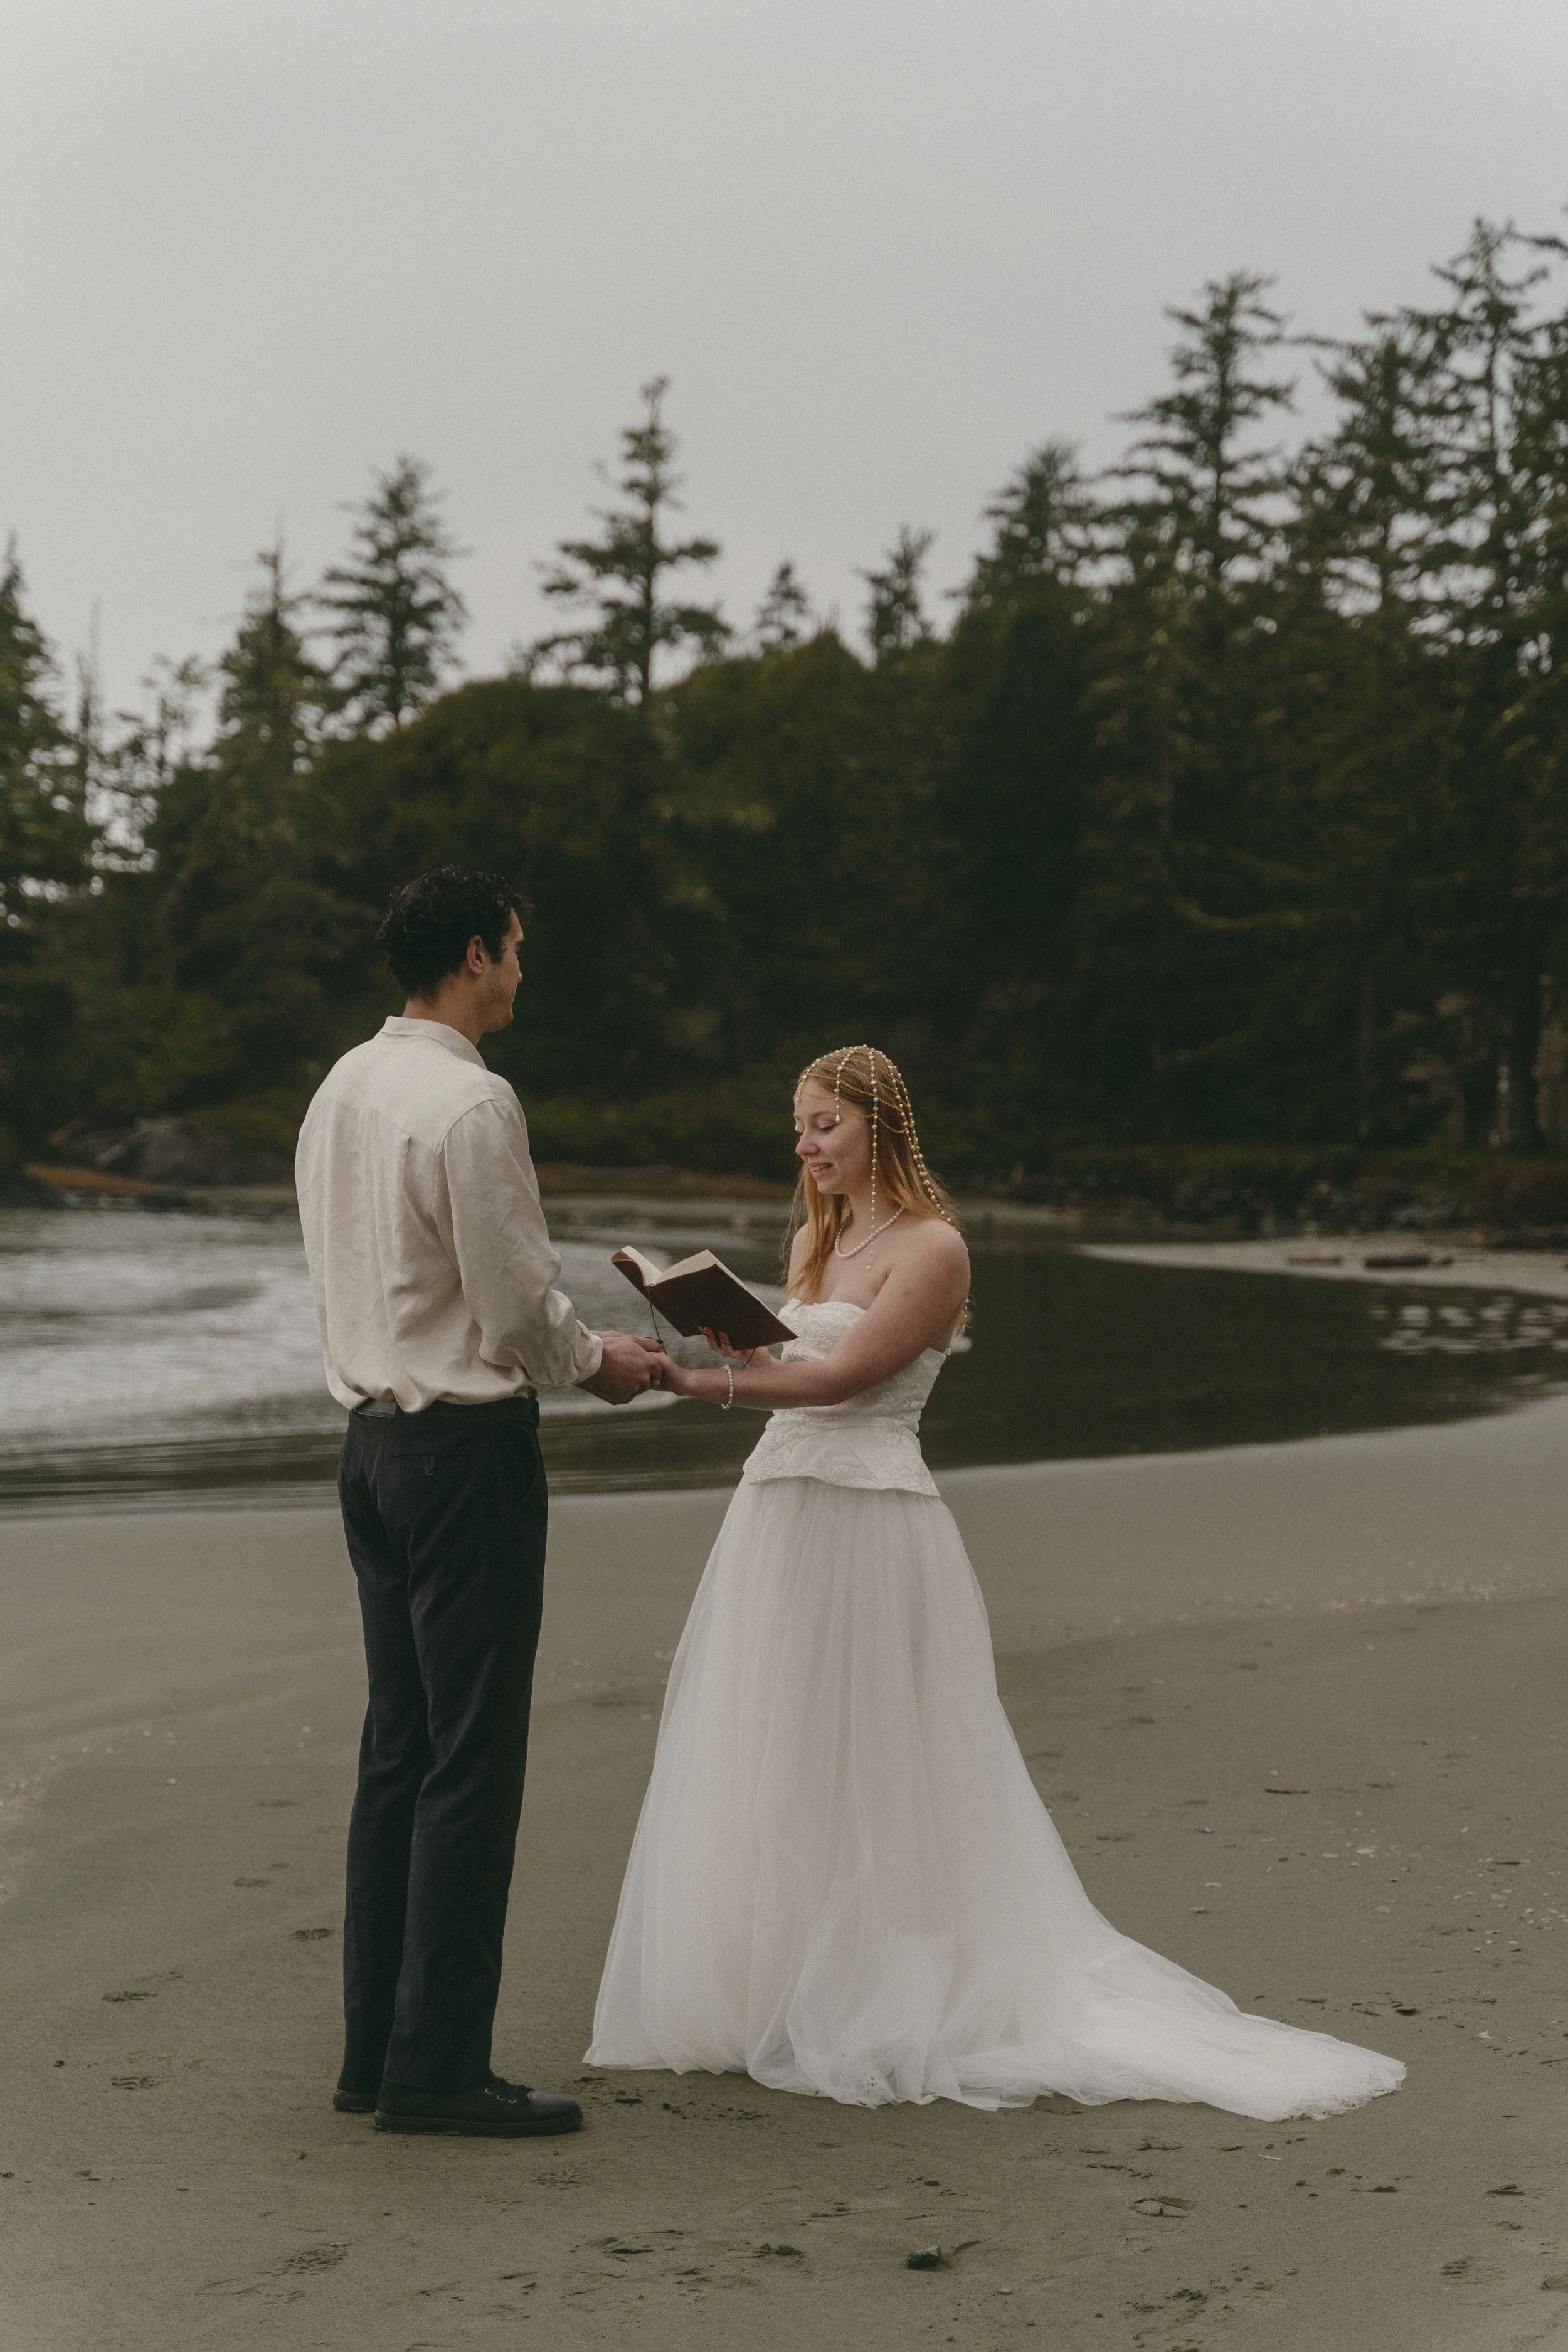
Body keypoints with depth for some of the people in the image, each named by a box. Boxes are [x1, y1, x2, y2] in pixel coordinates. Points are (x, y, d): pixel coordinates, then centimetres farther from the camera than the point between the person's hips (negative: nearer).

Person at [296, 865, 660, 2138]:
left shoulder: (342, 1089, 11)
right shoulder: (471, 1102, -17)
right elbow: (519, 1308, -17)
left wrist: (567, 1342, 18)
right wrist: (598, 1359, 3)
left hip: (375, 1434, 9)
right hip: (469, 1446, -9)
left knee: (398, 1747, 13)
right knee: (473, 1758, -4)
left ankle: (376, 2046, 19)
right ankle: (436, 2065, 0)